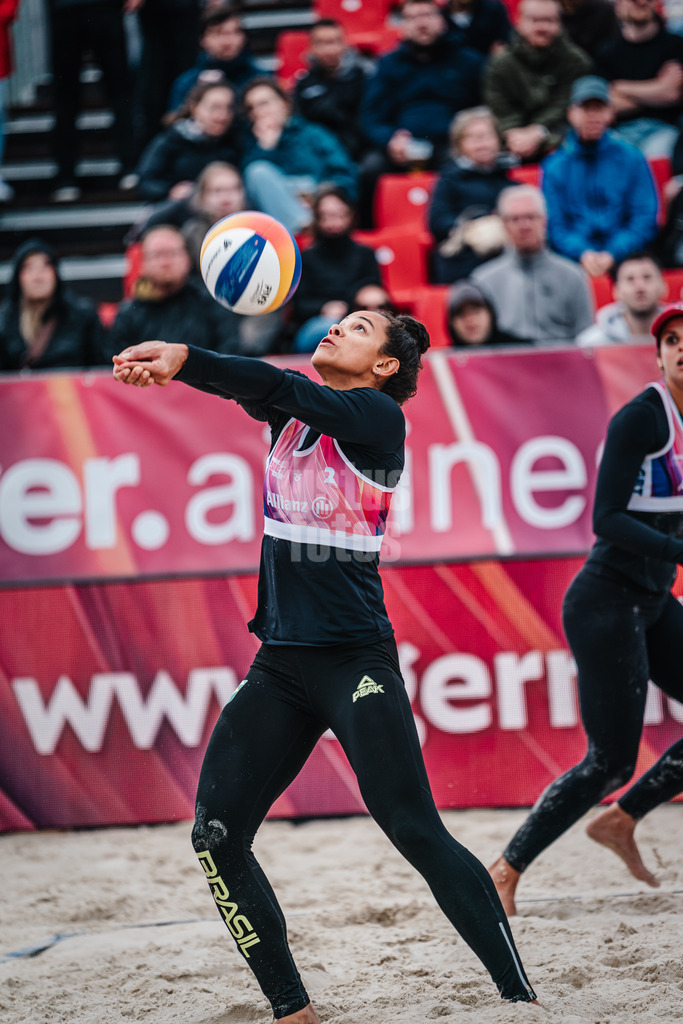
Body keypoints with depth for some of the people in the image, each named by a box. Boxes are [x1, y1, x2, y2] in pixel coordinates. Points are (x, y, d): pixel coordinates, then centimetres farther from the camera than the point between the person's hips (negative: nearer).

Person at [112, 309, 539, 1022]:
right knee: (215, 838, -1)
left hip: (355, 661, -7)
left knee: (417, 833, -13)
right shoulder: (290, 409, 13)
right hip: (280, 661, 7)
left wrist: (183, 360, -31)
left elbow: (284, 389, -21)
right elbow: (253, 385, -8)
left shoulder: (380, 416, -4)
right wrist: (163, 365, -29)